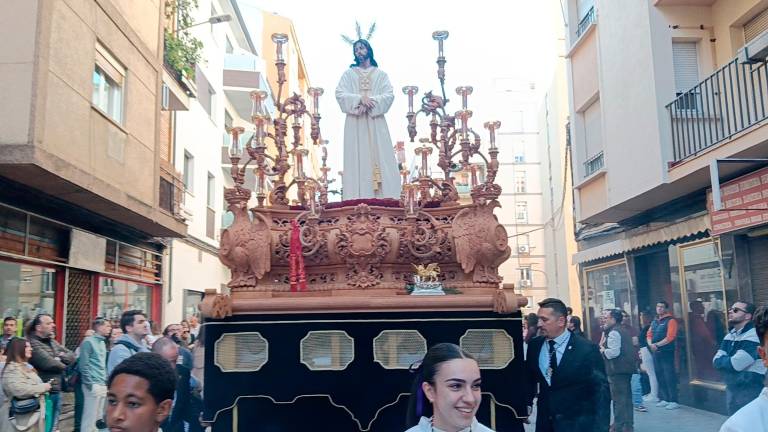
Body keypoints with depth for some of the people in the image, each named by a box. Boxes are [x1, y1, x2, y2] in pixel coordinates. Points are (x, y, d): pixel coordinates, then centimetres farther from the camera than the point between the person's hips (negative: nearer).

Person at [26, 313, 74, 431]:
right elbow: (48, 363, -22)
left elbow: (72, 356, 11)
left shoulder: (53, 342, 14)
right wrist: (63, 365, -1)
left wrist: (60, 358, -10)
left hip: (57, 391, 8)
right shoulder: (32, 343, -14)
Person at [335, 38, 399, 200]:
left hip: (375, 121, 0)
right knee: (357, 157, -6)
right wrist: (360, 99, -15)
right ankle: (359, 195, -8)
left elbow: (389, 95, 1)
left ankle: (383, 193, -8)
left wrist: (371, 102, -14)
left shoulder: (380, 74, 13)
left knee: (379, 155, -6)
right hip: (355, 122, 0)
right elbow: (340, 94, 0)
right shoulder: (349, 73, 13)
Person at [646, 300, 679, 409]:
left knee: (669, 377, -6)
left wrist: (657, 344, -18)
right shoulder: (655, 321, 16)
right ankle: (664, 399, 19)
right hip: (656, 352, 7)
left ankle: (673, 401, -2)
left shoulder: (670, 320, -7)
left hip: (667, 352, -7)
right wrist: (650, 344, -7)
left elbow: (670, 337, -17)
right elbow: (649, 334, 12)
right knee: (660, 377, 11)